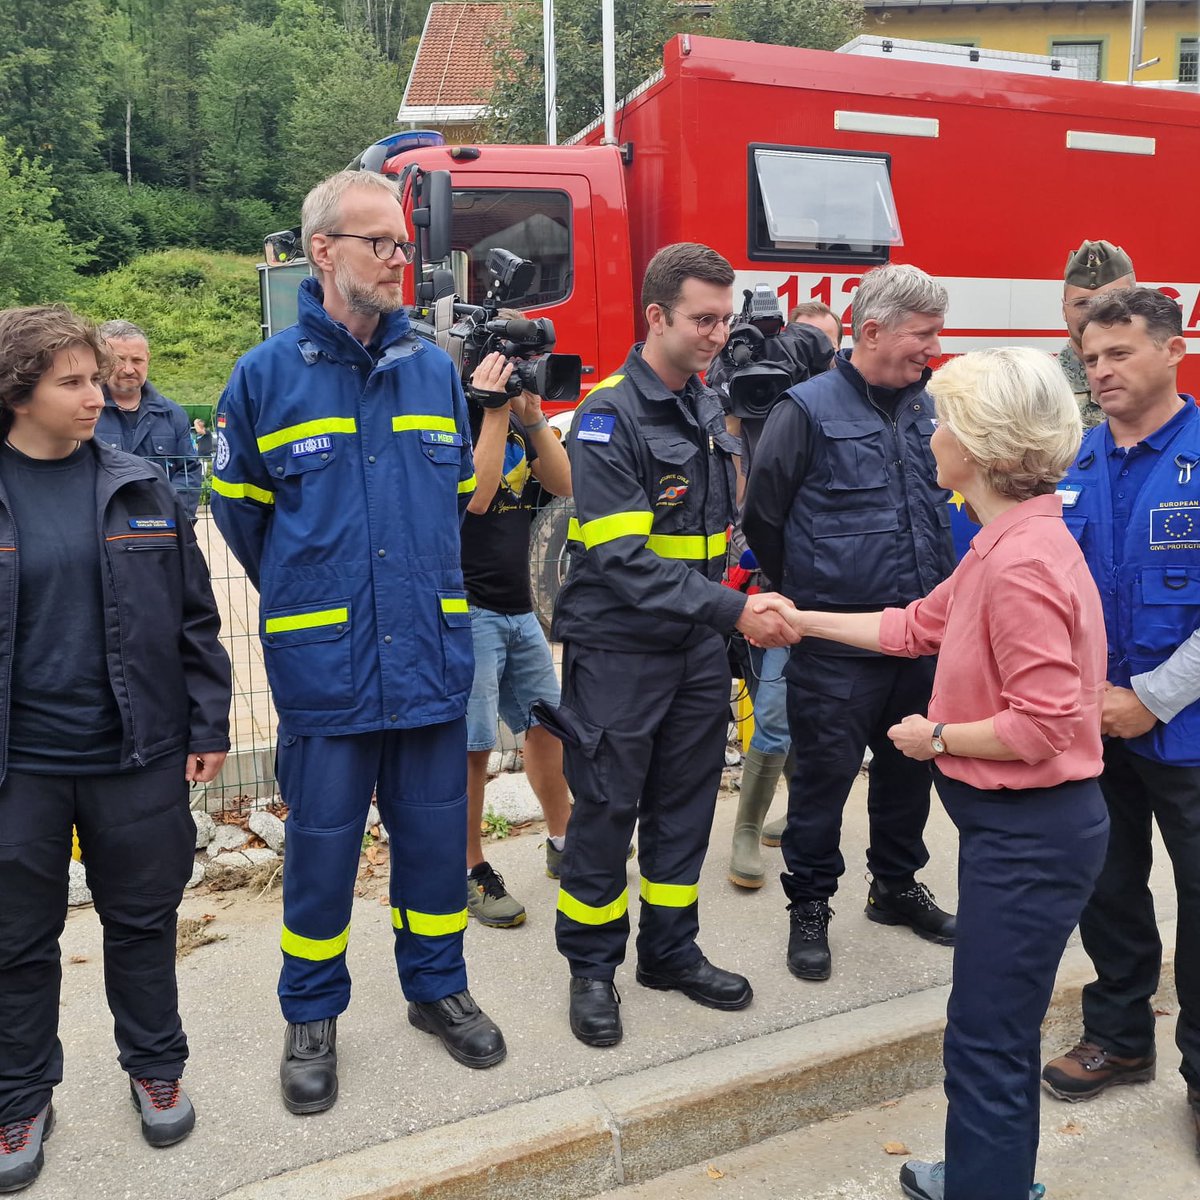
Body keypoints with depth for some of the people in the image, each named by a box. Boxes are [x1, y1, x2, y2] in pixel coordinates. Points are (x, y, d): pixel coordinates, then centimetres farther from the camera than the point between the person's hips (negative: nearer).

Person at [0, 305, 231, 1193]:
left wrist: (208, 726, 0)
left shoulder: (141, 490, 0)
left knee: (142, 920, 15)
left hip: (138, 754, 1)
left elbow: (194, 618, 3)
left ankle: (155, 1068, 36)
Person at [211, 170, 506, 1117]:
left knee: (436, 832, 13)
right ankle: (312, 1014, 29)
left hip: (430, 654, 3)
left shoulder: (435, 368, 7)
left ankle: (437, 984, 35)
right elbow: (239, 509, 8)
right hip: (321, 660, -2)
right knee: (321, 842, 9)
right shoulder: (266, 375, -2)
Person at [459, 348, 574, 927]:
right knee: (471, 745, -4)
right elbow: (475, 496, -24)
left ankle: (563, 844, 33)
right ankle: (472, 873, 11)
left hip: (518, 607, 8)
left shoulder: (518, 421, 12)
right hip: (467, 610, -8)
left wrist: (532, 416, -5)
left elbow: (563, 483, 4)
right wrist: (495, 411, -20)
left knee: (547, 722, 16)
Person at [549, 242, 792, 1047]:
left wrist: (719, 620, 10)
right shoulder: (609, 416, -16)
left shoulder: (707, 409, 9)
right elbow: (622, 557, -24)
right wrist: (732, 611, -27)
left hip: (698, 649, 7)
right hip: (619, 649, -7)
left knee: (685, 801, 15)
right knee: (607, 807, 5)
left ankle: (671, 949, 31)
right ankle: (593, 964, 23)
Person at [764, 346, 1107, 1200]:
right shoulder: (1004, 543, 6)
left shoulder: (1023, 561, -25)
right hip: (1010, 821, 10)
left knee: (988, 1040, 4)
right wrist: (804, 622, 19)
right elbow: (920, 625, 15)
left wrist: (936, 736, -13)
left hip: (1031, 831, -10)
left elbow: (1041, 724, -28)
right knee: (1001, 1026, 25)